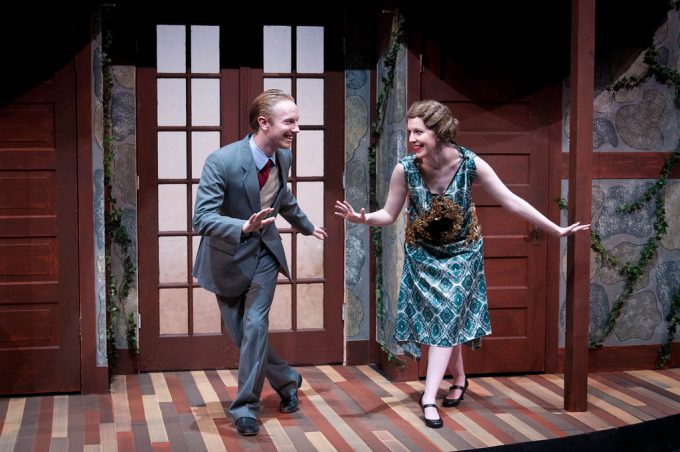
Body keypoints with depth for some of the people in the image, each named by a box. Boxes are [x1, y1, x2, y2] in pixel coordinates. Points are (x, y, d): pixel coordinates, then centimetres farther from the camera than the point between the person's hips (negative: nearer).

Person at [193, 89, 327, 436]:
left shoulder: (284, 157, -8)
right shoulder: (221, 161, -27)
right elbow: (201, 218, -31)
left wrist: (307, 226, 31)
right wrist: (244, 227, -47)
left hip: (264, 252, 3)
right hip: (228, 257, -3)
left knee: (255, 324, -11)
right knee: (239, 332, 6)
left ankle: (246, 407, 1)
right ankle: (286, 381, 28)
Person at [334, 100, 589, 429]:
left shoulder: (471, 164, -24)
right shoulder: (405, 169, -22)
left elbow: (511, 202, -16)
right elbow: (388, 214, -11)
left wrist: (557, 230, -14)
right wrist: (363, 219, -34)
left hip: (461, 253, -1)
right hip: (423, 254, 1)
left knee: (446, 316, -6)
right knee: (443, 318, 9)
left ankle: (429, 397, -4)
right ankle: (459, 378, 33)